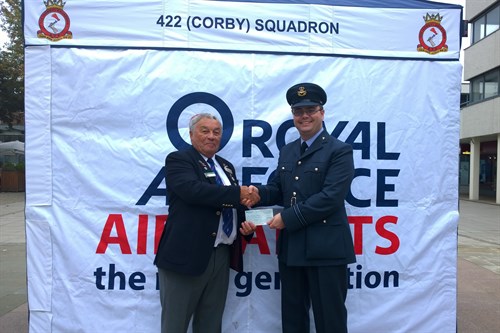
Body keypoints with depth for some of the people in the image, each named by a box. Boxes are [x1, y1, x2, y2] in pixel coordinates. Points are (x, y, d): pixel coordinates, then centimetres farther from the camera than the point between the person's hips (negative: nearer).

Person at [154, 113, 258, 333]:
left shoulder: (226, 166, 18)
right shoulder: (178, 159, -3)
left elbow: (236, 206, 20)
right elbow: (193, 190, -22)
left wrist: (246, 225, -1)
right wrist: (238, 193, -19)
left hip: (222, 255, 7)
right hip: (187, 255, -6)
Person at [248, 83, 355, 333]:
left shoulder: (339, 151, -8)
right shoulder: (287, 152, 13)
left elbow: (330, 197, -18)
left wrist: (288, 217, -18)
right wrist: (258, 193, -8)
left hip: (326, 248, -6)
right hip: (291, 247, 7)